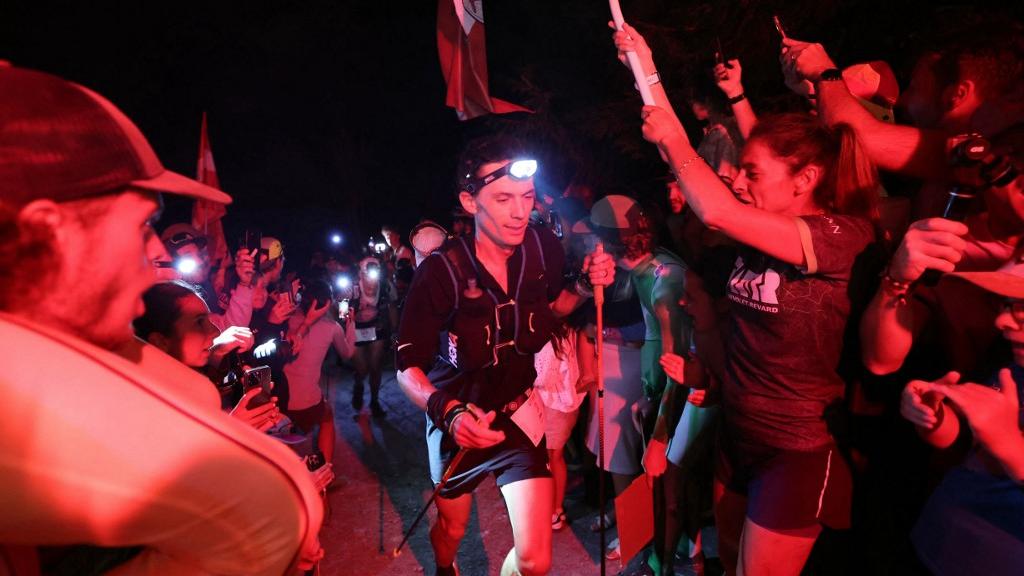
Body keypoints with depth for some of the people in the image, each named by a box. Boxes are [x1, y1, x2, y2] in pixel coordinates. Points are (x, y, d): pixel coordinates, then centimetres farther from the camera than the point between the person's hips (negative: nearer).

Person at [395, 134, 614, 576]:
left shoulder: (544, 248, -14)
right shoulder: (441, 271, -25)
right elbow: (407, 365, -19)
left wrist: (586, 285, -12)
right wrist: (446, 410, -37)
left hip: (518, 411, 2)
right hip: (459, 418, -1)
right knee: (452, 529, 24)